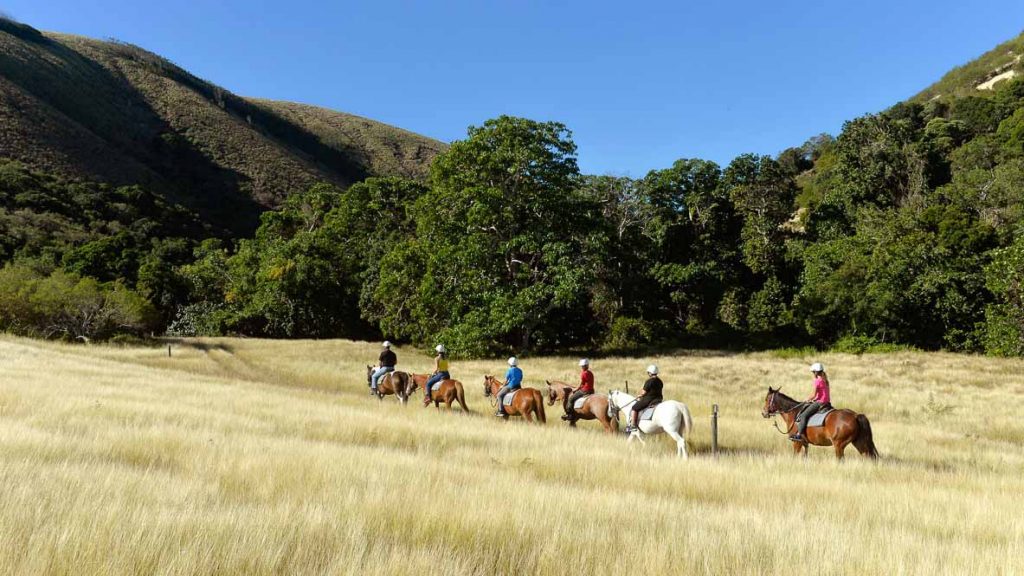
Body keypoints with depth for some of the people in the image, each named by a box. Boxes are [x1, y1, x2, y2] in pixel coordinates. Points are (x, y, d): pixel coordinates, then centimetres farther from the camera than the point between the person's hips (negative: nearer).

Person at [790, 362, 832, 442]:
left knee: (804, 415, -12)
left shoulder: (817, 381, -12)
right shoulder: (825, 380, 13)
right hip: (827, 403, 9)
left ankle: (800, 434, -19)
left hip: (820, 403, -9)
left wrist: (807, 400, 3)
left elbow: (814, 395, -13)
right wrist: (813, 399, 18)